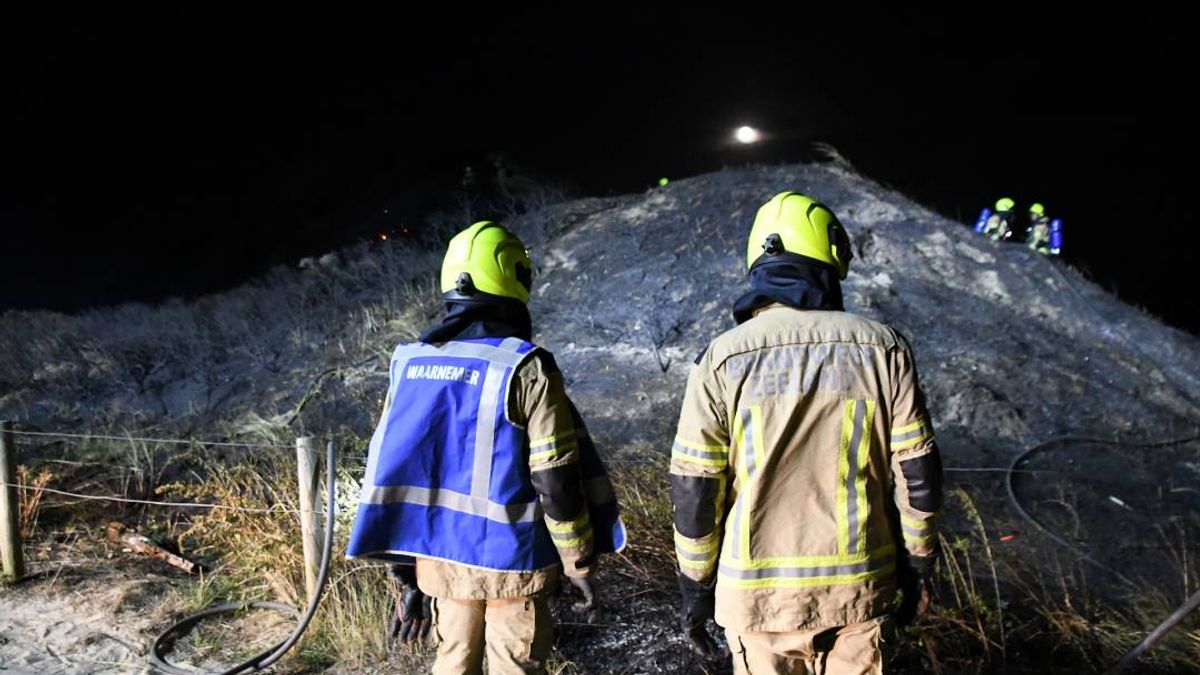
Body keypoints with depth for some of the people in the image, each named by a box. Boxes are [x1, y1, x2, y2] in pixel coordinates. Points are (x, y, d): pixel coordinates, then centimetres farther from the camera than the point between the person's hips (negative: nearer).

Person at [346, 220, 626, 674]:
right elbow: (556, 484, -16)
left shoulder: (409, 364, -1)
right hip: (512, 564, -5)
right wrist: (581, 567, -2)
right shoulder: (525, 369, -18)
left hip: (440, 560, 5)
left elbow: (390, 471, 4)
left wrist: (406, 574, 13)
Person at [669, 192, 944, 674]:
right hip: (861, 585, 2)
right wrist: (919, 564, 13)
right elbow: (917, 473, -1)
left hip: (760, 592, -1)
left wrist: (694, 586, 5)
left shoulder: (721, 360, -10)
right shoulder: (881, 347, -6)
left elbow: (694, 491, -8)